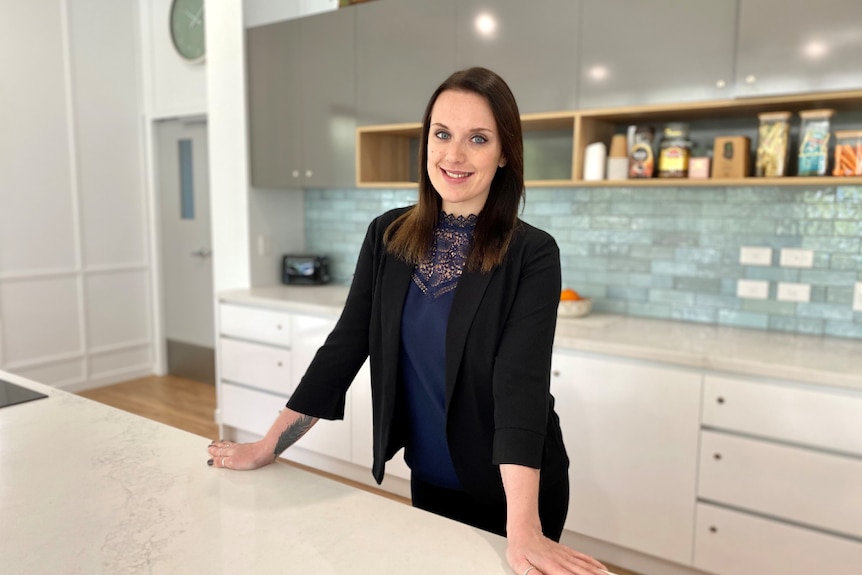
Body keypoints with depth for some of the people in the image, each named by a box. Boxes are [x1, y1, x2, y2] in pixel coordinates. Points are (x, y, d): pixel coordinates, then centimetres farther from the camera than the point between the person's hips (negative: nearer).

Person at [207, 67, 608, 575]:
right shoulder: (389, 236, -5)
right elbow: (345, 346, -3)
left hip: (509, 491, -3)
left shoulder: (532, 254, -17)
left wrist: (524, 531, -36)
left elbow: (521, 381, -27)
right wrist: (268, 448, -3)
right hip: (429, 481, 4)